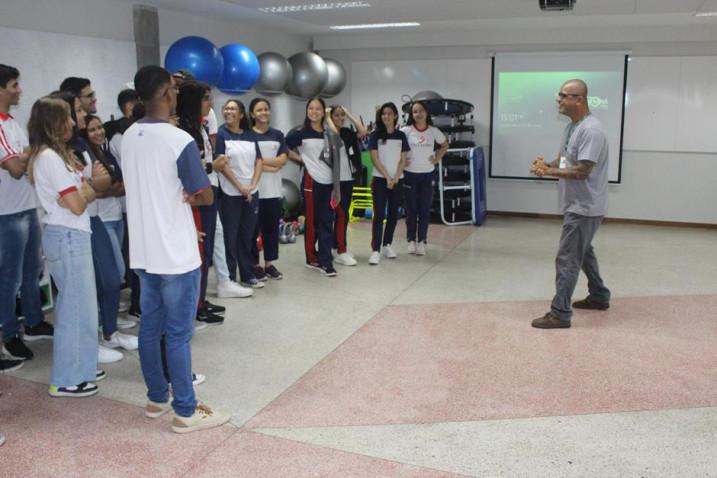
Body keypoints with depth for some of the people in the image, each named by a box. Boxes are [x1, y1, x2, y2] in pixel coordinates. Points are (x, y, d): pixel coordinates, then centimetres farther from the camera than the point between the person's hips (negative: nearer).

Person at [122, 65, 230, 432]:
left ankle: (157, 398, 29)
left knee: (149, 327, 16)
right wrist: (186, 196, 3)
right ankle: (185, 411, 11)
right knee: (178, 334, 0)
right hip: (175, 253, -7)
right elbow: (205, 196, -13)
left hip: (143, 251, 8)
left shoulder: (128, 138, 7)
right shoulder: (180, 141, -17)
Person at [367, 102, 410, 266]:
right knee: (379, 215, -9)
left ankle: (387, 245, 21)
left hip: (397, 180, 3)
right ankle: (375, 250, -12)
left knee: (393, 214, 8)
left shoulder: (401, 136, 7)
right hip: (380, 180, -3)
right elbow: (375, 159, -6)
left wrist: (395, 178, -9)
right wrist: (387, 177, -12)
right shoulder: (375, 135, -1)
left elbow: (403, 160, 4)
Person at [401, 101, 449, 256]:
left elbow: (445, 145, 15)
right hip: (410, 174, -1)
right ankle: (411, 241, 15)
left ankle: (421, 241, 12)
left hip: (427, 175, 1)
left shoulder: (434, 131, -1)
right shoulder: (406, 131, -7)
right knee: (411, 209, 5)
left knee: (424, 210, 4)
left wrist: (436, 159, 3)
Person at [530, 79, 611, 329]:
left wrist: (550, 172, -20)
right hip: (576, 204, 11)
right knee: (583, 252, 24)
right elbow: (563, 159, 14)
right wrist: (547, 165, -7)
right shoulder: (571, 126, 10)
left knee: (567, 259, -9)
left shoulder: (591, 130, -22)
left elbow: (582, 171, -27)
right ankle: (599, 296, 40)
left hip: (584, 207, -11)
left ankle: (560, 314, -4)